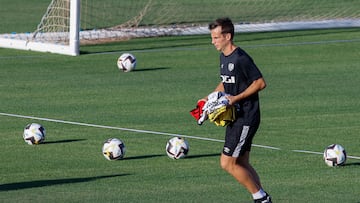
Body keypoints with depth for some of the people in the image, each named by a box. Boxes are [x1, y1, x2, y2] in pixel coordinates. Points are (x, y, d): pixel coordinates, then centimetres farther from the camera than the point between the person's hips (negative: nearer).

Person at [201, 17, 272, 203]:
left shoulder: (241, 59, -18)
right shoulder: (223, 57, 11)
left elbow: (260, 83, -17)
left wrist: (236, 98, -20)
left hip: (245, 119, -10)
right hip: (234, 118, 10)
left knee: (227, 163, -9)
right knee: (242, 164, 11)